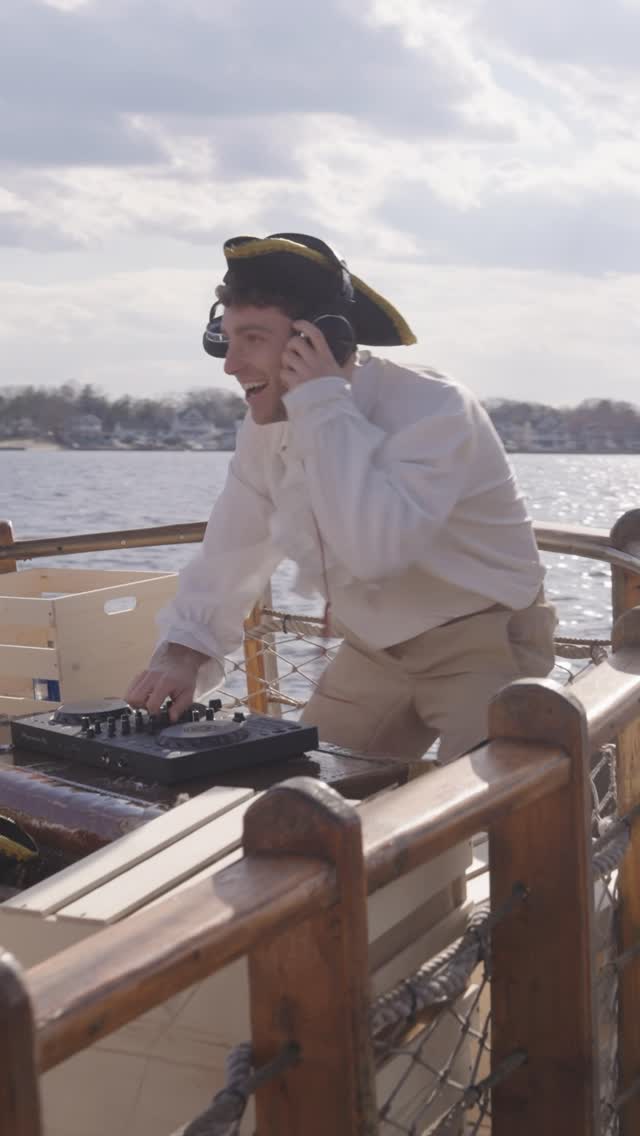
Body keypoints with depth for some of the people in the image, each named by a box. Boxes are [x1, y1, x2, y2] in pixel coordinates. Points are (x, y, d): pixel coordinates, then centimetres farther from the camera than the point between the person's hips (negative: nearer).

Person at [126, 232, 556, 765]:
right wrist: (182, 654, -12)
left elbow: (374, 549, -42)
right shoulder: (267, 429, -4)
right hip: (374, 651, 7)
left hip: (481, 646, -6)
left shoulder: (434, 410, -27)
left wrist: (324, 406, -35)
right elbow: (231, 553, 4)